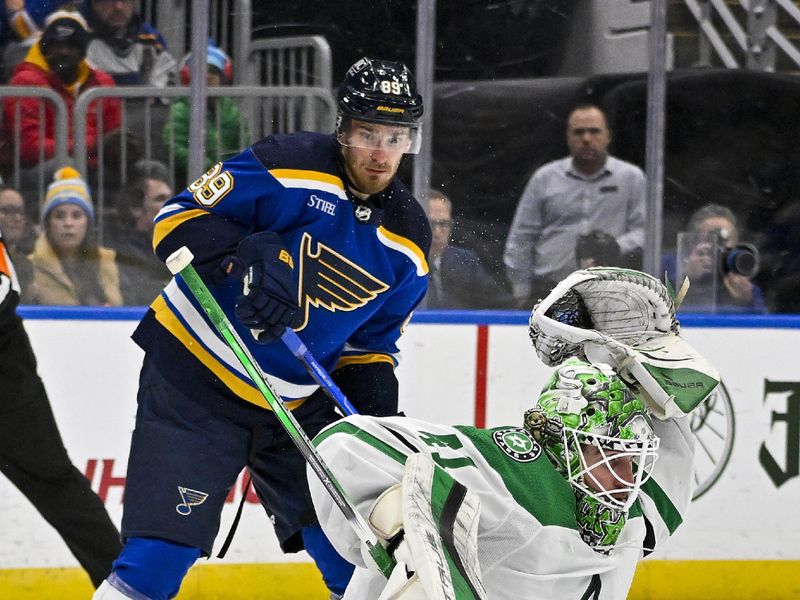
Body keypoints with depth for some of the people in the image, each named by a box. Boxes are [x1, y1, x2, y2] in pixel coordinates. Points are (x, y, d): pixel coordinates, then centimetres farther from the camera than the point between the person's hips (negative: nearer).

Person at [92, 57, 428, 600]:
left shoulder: (408, 244, 3)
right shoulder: (289, 168, -16)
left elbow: (371, 344, 12)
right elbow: (179, 218, -18)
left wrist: (376, 410, -5)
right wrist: (247, 259, -34)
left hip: (299, 404, 6)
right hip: (195, 375, -6)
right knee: (161, 554, -13)